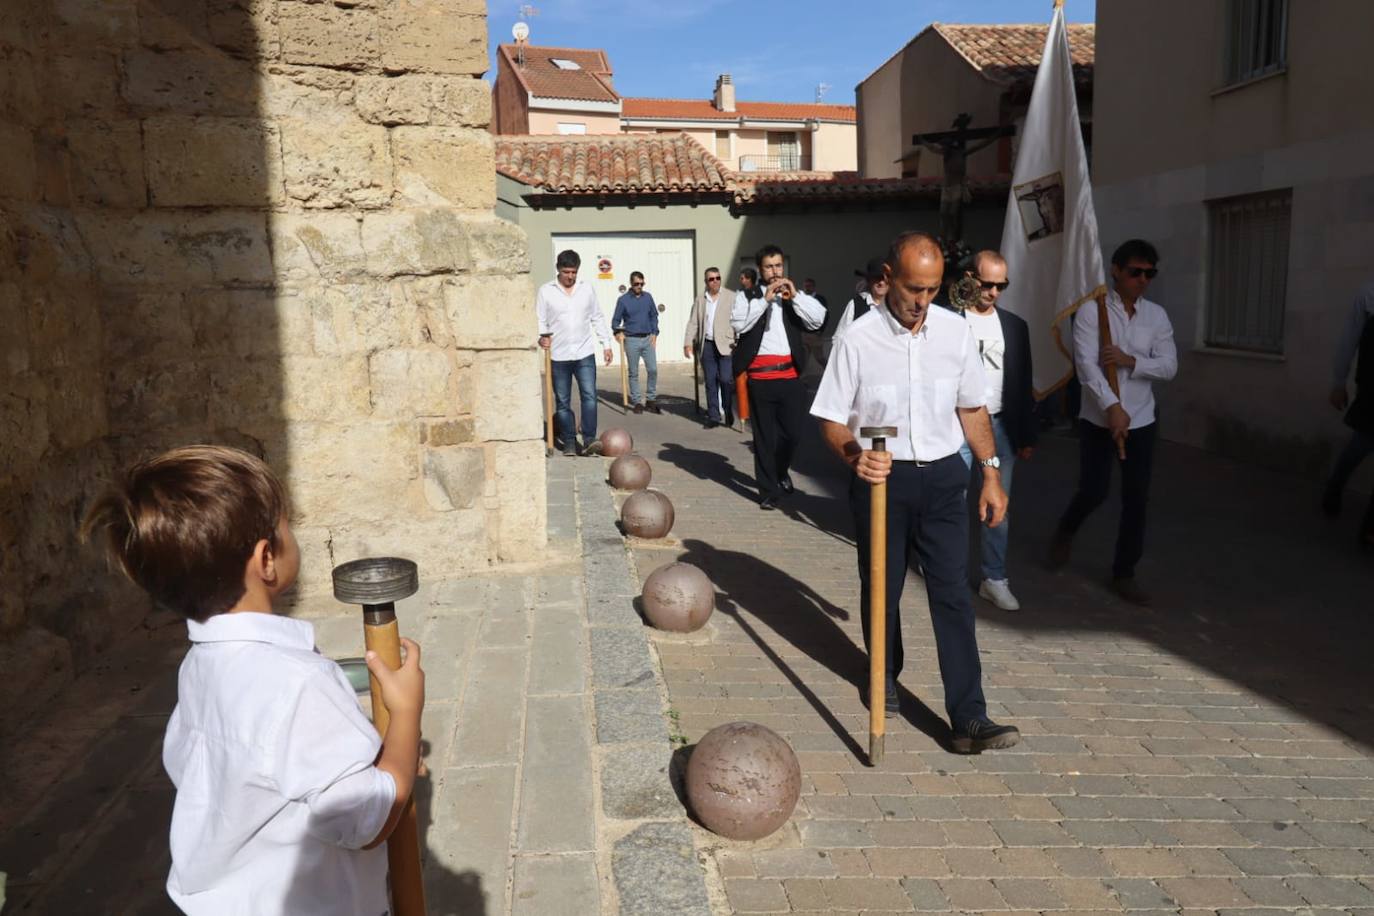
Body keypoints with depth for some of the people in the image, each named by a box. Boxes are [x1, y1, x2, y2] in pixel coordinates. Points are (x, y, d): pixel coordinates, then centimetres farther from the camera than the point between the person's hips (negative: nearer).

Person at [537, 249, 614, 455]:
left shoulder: (587, 289, 8)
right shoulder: (546, 291, 0)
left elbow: (597, 318, 13)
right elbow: (539, 321, 1)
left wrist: (606, 344, 10)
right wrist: (541, 337, -19)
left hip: (585, 354, 1)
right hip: (558, 356, -1)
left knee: (589, 396, -11)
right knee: (562, 402, 5)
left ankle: (589, 440, -11)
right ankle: (570, 443, 13)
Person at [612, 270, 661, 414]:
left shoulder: (648, 297, 7)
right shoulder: (623, 300, -1)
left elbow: (654, 316, 13)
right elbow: (615, 320, 1)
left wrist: (654, 333, 1)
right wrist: (618, 331, -18)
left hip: (648, 339, 2)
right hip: (631, 340, -2)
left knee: (653, 369, -5)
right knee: (633, 373, 4)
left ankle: (651, 400, 7)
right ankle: (637, 402, 12)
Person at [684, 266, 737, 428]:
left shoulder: (732, 296, 2)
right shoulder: (700, 300, 14)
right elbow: (692, 323, 13)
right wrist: (688, 343, 2)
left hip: (726, 345, -3)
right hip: (707, 345, 3)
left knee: (726, 379, -10)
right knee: (710, 382, 5)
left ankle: (727, 409, 11)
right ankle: (713, 416, 12)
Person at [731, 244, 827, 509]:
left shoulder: (795, 296, 14)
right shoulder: (746, 296, 6)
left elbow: (818, 319, 0)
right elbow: (738, 323, -11)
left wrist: (795, 295, -10)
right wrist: (765, 299, -15)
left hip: (790, 375, 3)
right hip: (760, 377, -2)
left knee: (792, 432, 7)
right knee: (764, 437, 3)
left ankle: (781, 471, 36)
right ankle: (769, 490, 15)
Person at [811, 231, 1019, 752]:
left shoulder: (956, 332, 1)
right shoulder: (859, 338, -9)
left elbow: (972, 409, 12)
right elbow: (832, 420, -5)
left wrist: (991, 474, 9)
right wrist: (854, 455, -26)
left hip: (942, 478, 2)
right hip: (881, 478, -1)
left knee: (952, 593, -2)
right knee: (882, 588, 13)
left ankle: (969, 719, 0)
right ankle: (885, 680, 37)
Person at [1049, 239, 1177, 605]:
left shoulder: (1157, 316, 4)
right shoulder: (1091, 311, -9)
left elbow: (1169, 367, -2)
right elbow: (1086, 364, -19)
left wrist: (1130, 361, -20)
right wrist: (1111, 406, -29)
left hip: (1141, 421, 4)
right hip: (1099, 419, -3)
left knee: (1136, 498, 4)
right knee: (1094, 491, 0)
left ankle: (1124, 573, 18)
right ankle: (1065, 531, 34)